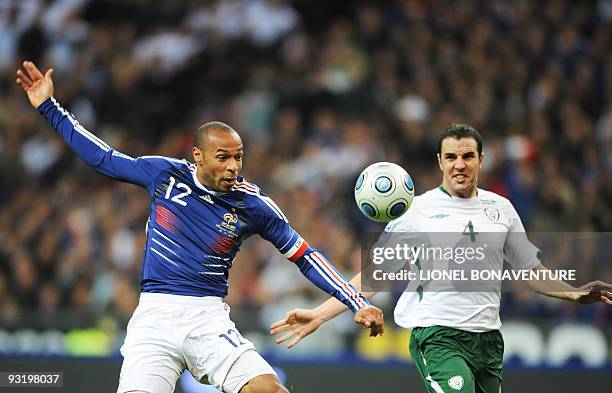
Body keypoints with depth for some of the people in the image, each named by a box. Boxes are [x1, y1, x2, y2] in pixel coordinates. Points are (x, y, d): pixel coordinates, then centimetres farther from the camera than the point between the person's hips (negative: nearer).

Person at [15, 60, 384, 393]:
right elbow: (103, 158, 16)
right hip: (154, 315, 1)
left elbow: (304, 256, 8)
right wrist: (49, 107, 18)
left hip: (208, 317, -1)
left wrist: (359, 303, 2)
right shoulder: (164, 173, 3)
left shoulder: (253, 204, 1)